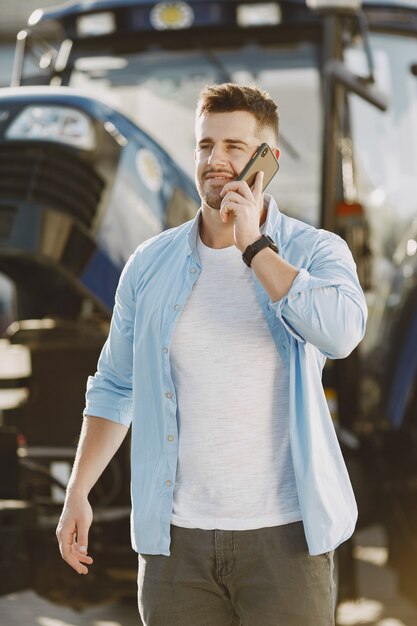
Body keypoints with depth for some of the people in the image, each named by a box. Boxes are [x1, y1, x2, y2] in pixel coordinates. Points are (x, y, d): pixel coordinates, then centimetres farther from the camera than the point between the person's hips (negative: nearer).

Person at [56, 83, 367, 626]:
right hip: (177, 536, 3)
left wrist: (254, 245, -17)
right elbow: (115, 387, 14)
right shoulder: (151, 263, 6)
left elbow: (341, 333, -24)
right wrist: (77, 493, 10)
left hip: (284, 535, -2)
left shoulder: (316, 251, -3)